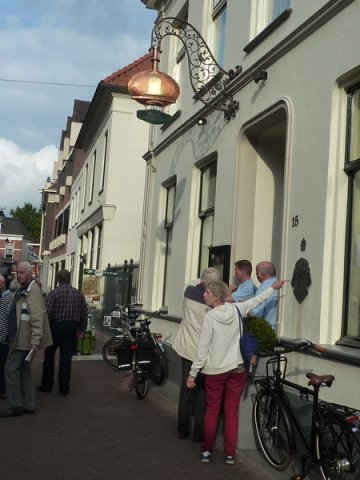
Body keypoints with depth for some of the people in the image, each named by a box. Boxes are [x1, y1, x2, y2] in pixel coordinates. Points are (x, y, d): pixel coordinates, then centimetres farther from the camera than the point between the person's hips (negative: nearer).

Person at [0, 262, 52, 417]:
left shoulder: (33, 291, -15)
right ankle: (28, 405, 19)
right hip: (19, 338, 10)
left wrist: (35, 340, -28)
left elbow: (37, 318, -23)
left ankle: (15, 406, 0)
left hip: (24, 339, -10)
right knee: (24, 370, 13)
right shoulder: (21, 291, 17)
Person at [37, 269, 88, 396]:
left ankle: (46, 385, 18)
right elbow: (84, 313, 7)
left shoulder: (54, 293, -9)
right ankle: (64, 388, 5)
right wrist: (81, 328, 17)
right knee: (66, 358, 5)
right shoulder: (78, 294, 4)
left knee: (49, 356, 13)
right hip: (72, 328, 3)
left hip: (55, 326, -3)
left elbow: (46, 311, -15)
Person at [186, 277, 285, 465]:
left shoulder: (210, 316, -16)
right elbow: (256, 300, 15)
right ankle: (230, 454, 14)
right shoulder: (236, 309, -4)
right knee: (232, 412, 9)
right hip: (237, 369, 3)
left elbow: (202, 349, -14)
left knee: (212, 410, 11)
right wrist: (273, 287, 31)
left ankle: (206, 451, 19)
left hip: (215, 371, -3)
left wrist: (193, 373, -6)